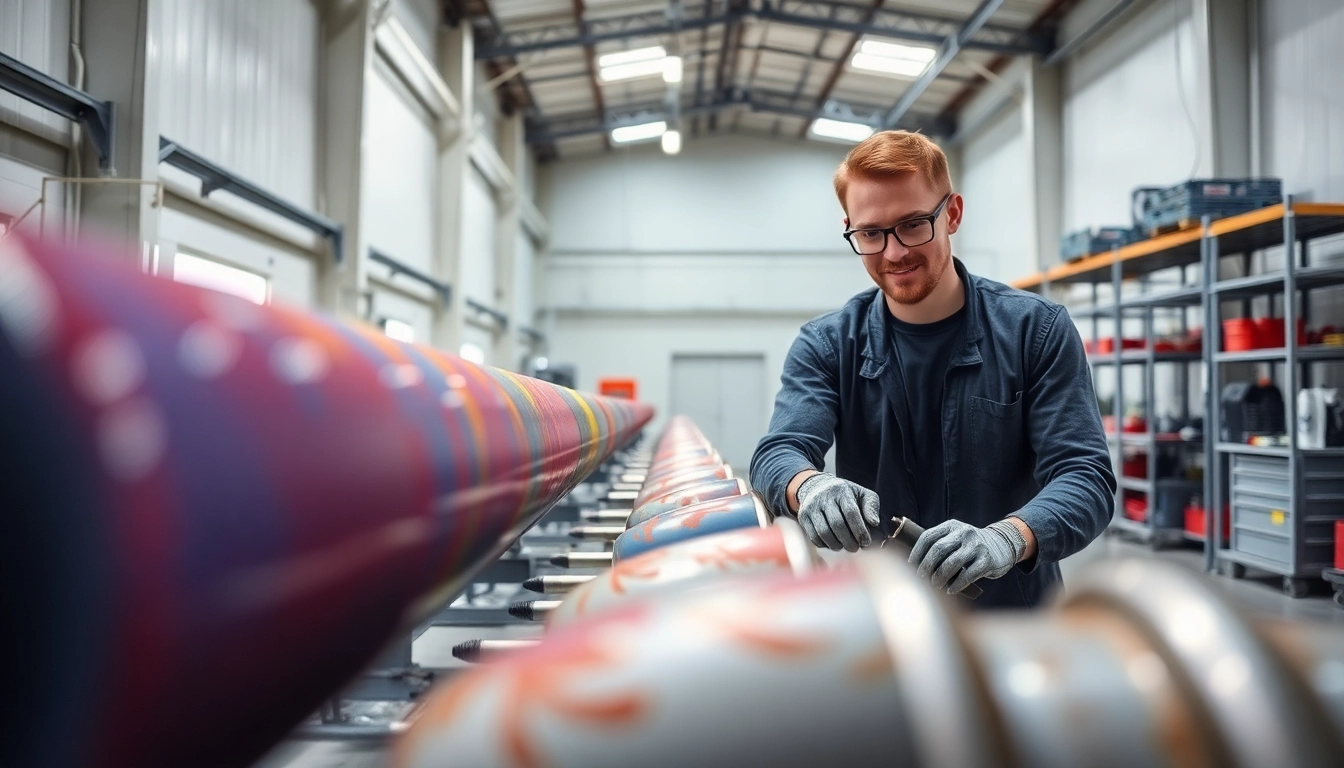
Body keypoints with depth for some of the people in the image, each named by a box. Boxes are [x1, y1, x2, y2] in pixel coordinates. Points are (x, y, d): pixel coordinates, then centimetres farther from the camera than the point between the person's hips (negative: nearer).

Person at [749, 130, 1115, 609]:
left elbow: (1085, 476, -10)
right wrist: (810, 487, -35)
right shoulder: (826, 346, 2)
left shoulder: (1037, 331, -2)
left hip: (1014, 610, -1)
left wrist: (1007, 537, -31)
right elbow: (779, 454, -10)